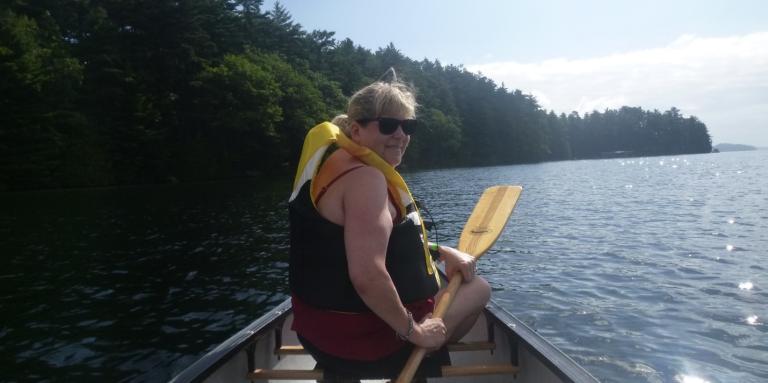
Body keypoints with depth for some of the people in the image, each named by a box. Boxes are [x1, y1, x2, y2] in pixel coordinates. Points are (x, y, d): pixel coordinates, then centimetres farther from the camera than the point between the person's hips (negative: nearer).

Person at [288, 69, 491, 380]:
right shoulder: (365, 177, -23)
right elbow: (367, 277, -34)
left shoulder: (339, 165, 8)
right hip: (364, 344, -10)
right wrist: (413, 331, -20)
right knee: (479, 287, 9)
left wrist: (443, 253, 7)